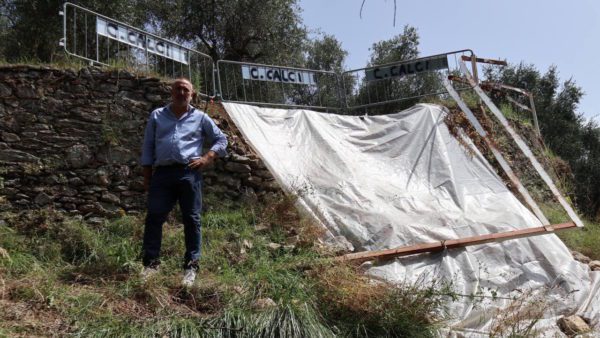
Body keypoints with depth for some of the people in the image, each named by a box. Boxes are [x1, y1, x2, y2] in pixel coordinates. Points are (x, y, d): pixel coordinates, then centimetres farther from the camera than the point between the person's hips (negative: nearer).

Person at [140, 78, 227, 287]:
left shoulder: (200, 118, 11)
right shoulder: (157, 116, 16)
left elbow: (221, 140, 16)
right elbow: (148, 146, 16)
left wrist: (207, 158, 0)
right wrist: (147, 176, 9)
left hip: (189, 173, -1)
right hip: (162, 172, 2)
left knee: (191, 220, 0)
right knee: (154, 217, -2)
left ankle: (191, 266, 8)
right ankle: (151, 262, 9)